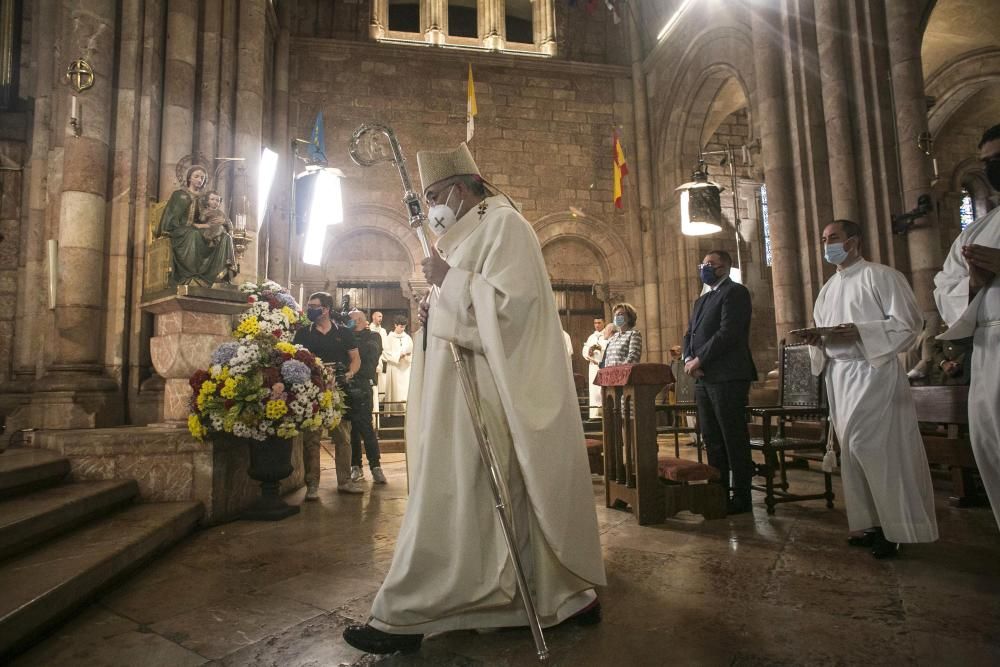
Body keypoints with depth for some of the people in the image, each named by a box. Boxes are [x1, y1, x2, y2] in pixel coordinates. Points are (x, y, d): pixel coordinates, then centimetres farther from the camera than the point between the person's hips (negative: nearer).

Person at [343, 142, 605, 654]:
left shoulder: (503, 223, -8)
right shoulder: (475, 231, 21)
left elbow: (510, 303, -21)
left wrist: (449, 281, -14)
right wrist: (439, 312, 7)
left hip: (482, 395, -10)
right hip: (470, 389, 10)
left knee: (449, 498, -4)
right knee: (514, 498, 13)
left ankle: (404, 618, 8)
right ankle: (568, 596, 25)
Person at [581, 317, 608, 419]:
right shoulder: (591, 337, 21)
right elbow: (585, 351, 14)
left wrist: (600, 348, -20)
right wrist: (588, 352, -7)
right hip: (593, 366, 5)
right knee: (593, 390, 0)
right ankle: (595, 414, 1)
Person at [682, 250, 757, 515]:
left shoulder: (735, 292, -4)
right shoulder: (701, 300, 23)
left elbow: (728, 333, -16)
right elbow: (690, 335, 19)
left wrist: (699, 360, -14)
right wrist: (688, 360, 0)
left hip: (727, 377, -8)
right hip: (703, 378, 8)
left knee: (734, 438, -2)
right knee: (712, 439, 11)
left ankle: (741, 497, 6)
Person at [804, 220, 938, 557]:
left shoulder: (881, 276, -4)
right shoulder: (828, 289, 17)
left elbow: (909, 323, -10)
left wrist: (861, 332, -21)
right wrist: (816, 341, -2)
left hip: (873, 372, -7)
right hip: (838, 375, 7)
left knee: (868, 446, -10)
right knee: (854, 450, 8)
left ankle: (895, 527, 5)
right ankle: (872, 523, 17)